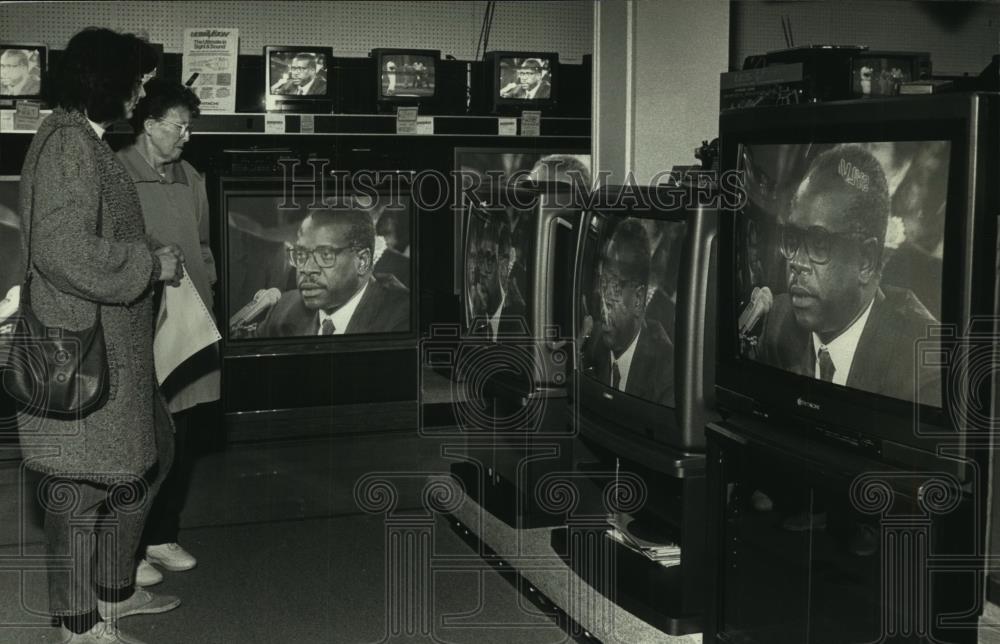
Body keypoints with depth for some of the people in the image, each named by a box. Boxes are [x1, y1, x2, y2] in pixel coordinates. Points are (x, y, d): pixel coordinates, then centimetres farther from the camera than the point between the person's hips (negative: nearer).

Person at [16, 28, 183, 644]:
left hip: (115, 350, 11)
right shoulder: (67, 143, -17)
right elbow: (66, 251, -26)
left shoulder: (88, 142, 15)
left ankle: (115, 591, 34)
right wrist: (152, 263, -17)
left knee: (141, 462, 19)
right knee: (83, 484, 1)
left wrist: (153, 258, 14)